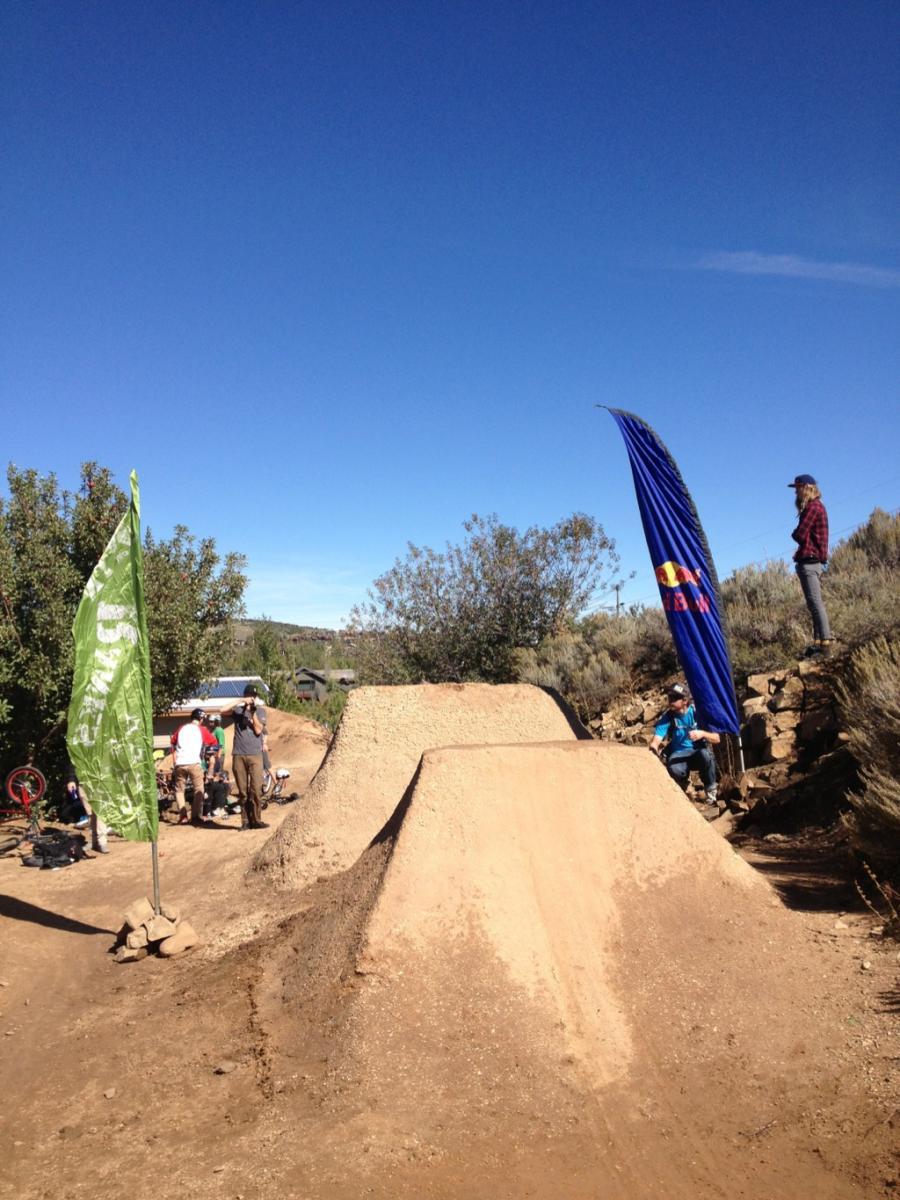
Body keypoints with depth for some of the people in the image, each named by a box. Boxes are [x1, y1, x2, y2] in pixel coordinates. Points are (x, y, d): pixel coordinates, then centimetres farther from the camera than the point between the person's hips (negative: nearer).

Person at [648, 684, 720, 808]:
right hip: (679, 755, 0)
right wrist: (653, 749, -42)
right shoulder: (667, 717, -9)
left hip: (698, 753, 0)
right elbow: (656, 740, -18)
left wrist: (702, 733, -30)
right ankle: (681, 788, 2)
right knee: (674, 769, -36)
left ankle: (711, 788, -9)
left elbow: (716, 738, -9)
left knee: (705, 754, -37)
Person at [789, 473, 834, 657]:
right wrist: (799, 535, -2)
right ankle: (820, 640, 14)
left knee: (815, 603, -12)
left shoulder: (813, 507, -11)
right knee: (814, 603, 11)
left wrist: (794, 533, 5)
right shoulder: (815, 506, 21)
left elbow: (800, 535, -15)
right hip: (813, 561, 11)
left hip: (809, 561, -11)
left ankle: (825, 642, -14)